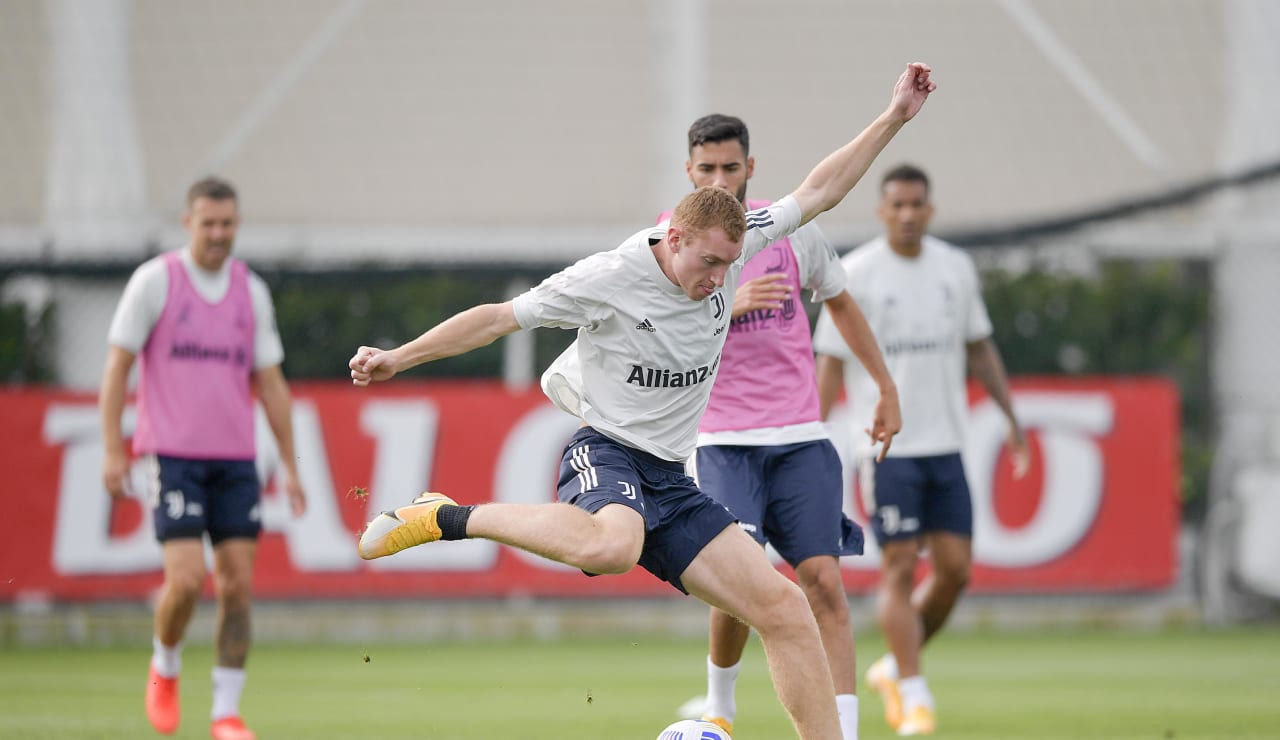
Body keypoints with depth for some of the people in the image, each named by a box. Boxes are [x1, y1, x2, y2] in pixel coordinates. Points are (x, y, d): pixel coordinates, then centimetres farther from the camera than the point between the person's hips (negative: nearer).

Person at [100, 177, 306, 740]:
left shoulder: (251, 292, 9)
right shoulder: (154, 281, -3)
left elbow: (270, 384, 13)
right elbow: (117, 366, -2)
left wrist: (289, 466, 8)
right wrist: (112, 451, -8)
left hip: (235, 460, 4)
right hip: (172, 455, -4)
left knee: (237, 584, -3)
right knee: (186, 578, -14)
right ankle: (164, 668, 15)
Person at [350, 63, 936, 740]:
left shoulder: (730, 249, 3)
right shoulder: (608, 279, -13)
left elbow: (819, 192, 12)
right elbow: (501, 317, -6)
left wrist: (895, 118, 9)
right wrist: (398, 358, -6)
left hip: (668, 478, 7)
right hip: (605, 451, -7)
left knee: (784, 608, -3)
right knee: (611, 547, -42)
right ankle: (446, 518, -23)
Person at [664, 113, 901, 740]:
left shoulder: (793, 228, 4)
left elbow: (839, 303, 21)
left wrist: (887, 389, 23)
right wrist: (730, 307, -25)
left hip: (801, 439, 2)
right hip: (722, 442, -2)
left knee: (824, 582, -9)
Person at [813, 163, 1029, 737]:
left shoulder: (956, 268, 7)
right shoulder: (855, 275, -6)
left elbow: (979, 346, 18)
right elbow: (830, 364, -4)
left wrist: (1011, 417, 13)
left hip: (945, 446, 5)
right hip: (886, 447, -4)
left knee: (955, 570, 1)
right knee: (900, 570, -7)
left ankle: (895, 669, 21)